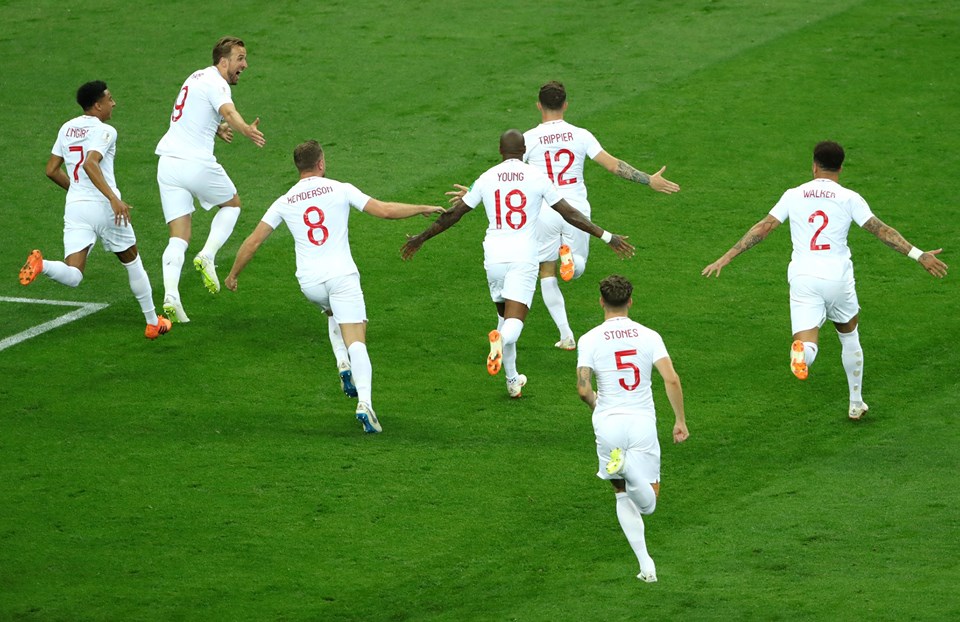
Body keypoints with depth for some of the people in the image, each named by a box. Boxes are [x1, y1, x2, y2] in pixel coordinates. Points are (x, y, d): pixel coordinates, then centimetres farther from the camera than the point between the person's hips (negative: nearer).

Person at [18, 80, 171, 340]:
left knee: (72, 276, -5)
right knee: (132, 262, 18)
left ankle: (42, 265, -38)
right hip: (103, 206, -4)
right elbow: (90, 164, -25)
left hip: (74, 206, 4)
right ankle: (153, 323, 28)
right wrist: (114, 198, -29)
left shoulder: (67, 129, 12)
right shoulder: (104, 131, -8)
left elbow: (52, 170, 16)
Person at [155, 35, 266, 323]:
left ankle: (170, 296, -17)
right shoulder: (216, 83, -9)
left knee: (179, 237, 1)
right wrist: (246, 129, -52)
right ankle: (207, 256, -2)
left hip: (168, 162, 7)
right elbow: (228, 110, -32)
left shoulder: (199, 78, 21)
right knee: (232, 204, 19)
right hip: (196, 162, -7)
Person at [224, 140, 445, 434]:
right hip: (342, 275, -3)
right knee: (356, 341, -8)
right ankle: (365, 402, -28)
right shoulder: (340, 190, 1)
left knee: (335, 314, 35)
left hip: (309, 282, 3)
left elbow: (253, 241, 9)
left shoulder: (284, 202, 8)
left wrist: (233, 274, 23)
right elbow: (384, 210, -2)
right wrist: (424, 209, 11)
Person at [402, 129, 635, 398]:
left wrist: (420, 239, 24)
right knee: (515, 320, -8)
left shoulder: (486, 179, 5)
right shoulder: (537, 177, 0)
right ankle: (501, 337, -44)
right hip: (524, 256, -3)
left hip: (494, 255, 3)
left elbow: (453, 214, 11)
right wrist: (606, 237, 6)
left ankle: (512, 379, 22)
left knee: (504, 314, 21)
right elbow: (569, 214, 0)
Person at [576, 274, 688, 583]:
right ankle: (629, 468, -31)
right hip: (643, 422, 0)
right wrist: (680, 420, 1)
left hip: (608, 423, 0)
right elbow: (671, 379, -9)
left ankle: (645, 564, 7)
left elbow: (583, 389, -10)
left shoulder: (589, 340, -3)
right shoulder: (649, 336, 0)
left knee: (624, 496, 17)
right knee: (648, 503, 2)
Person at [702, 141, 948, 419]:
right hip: (838, 278, 0)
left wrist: (726, 258, 11)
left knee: (807, 343, -6)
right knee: (849, 336, 24)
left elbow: (762, 229, 5)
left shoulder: (793, 196, 6)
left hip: (803, 279, 0)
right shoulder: (849, 198, 1)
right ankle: (856, 403, 31)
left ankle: (801, 353, -45)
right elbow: (881, 230, -3)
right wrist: (919, 255, 0)